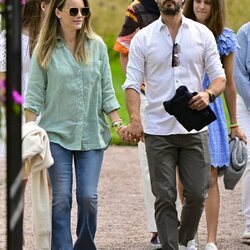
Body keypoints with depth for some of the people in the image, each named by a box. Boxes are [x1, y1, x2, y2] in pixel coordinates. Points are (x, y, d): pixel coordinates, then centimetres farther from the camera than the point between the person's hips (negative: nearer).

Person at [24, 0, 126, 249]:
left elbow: (106, 91, 9)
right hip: (57, 134, -1)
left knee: (88, 196, -4)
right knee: (61, 198, -3)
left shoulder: (97, 46, 5)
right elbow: (35, 95, 0)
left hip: (91, 133, 1)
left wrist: (118, 123, 0)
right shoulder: (45, 50, 0)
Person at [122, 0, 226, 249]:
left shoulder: (202, 34, 5)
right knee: (165, 197, -2)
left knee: (196, 194, 4)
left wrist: (208, 93, -17)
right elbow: (132, 83, -2)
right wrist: (135, 119, -17)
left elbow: (219, 76, 6)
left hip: (194, 128, 1)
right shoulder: (143, 38, 3)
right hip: (158, 131, -1)